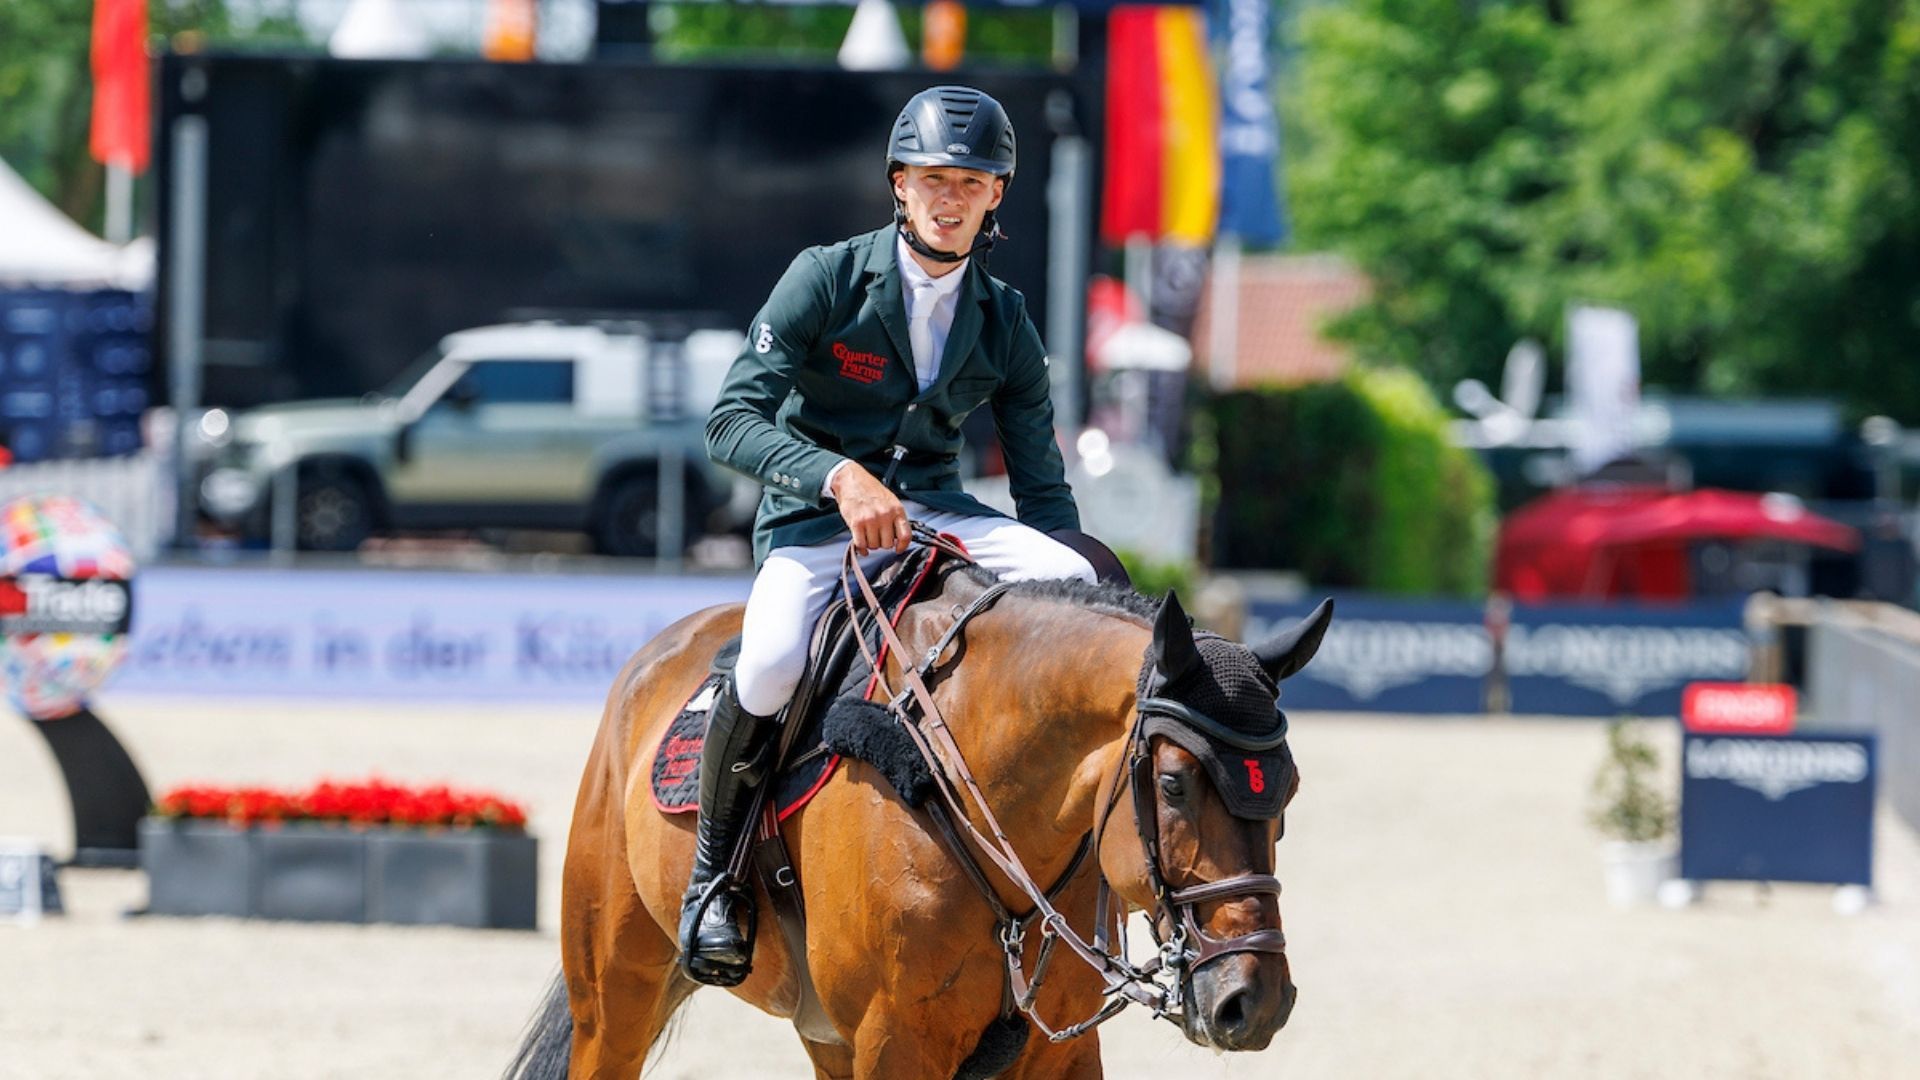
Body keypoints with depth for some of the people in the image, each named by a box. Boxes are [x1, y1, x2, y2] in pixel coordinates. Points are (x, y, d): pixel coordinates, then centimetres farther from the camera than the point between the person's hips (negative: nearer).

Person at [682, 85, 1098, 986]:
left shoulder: (1004, 325, 6)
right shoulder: (826, 279, -6)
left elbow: (1041, 484, 10)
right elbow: (733, 419, -15)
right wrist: (840, 477, -32)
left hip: (935, 509, 4)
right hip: (814, 516, -4)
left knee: (1075, 584, -25)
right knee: (773, 663, -35)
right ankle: (713, 872, -11)